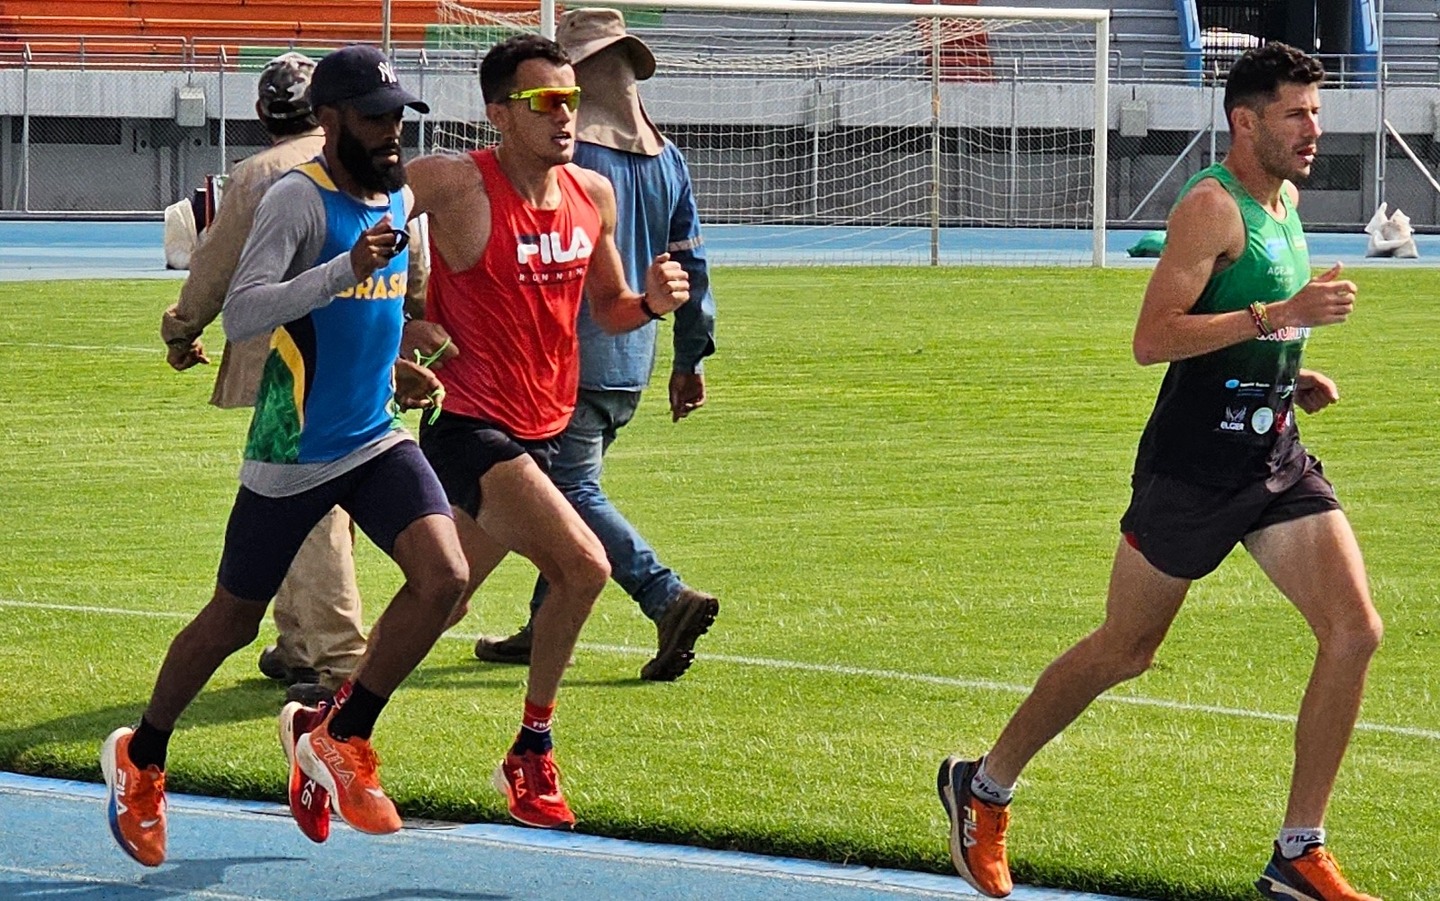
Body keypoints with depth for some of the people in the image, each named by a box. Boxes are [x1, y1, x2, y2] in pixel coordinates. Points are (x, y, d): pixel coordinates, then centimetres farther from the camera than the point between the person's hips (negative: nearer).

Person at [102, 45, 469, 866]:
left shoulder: (398, 198, 7)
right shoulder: (301, 199, -16)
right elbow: (242, 316, -29)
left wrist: (398, 371, 10)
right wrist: (348, 268, -37)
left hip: (377, 438, 6)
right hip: (291, 453, -6)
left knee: (443, 576, -17)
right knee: (234, 621, 8)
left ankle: (342, 738, 0)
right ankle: (141, 759, 31)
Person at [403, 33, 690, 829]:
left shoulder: (593, 195, 6)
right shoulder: (458, 185, -15)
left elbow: (604, 309, 17)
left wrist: (650, 303, -3)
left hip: (543, 429, 8)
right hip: (470, 428, -7)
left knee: (440, 602, 13)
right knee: (582, 565, -21)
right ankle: (531, 754, -6)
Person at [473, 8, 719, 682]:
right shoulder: (667, 159, 10)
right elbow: (691, 265, 12)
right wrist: (691, 359, 18)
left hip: (571, 356, -8)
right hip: (632, 363, 8)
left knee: (572, 489, -7)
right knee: (568, 485, 18)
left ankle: (668, 598, -22)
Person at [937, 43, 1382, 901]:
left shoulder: (1285, 202, 13)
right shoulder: (1213, 207, -15)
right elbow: (1153, 338, -24)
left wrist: (1288, 376, 11)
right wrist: (1281, 314, -27)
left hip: (1276, 458, 7)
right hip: (1193, 465, -7)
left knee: (1355, 630, -8)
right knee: (1123, 651, 5)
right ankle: (983, 789, 27)